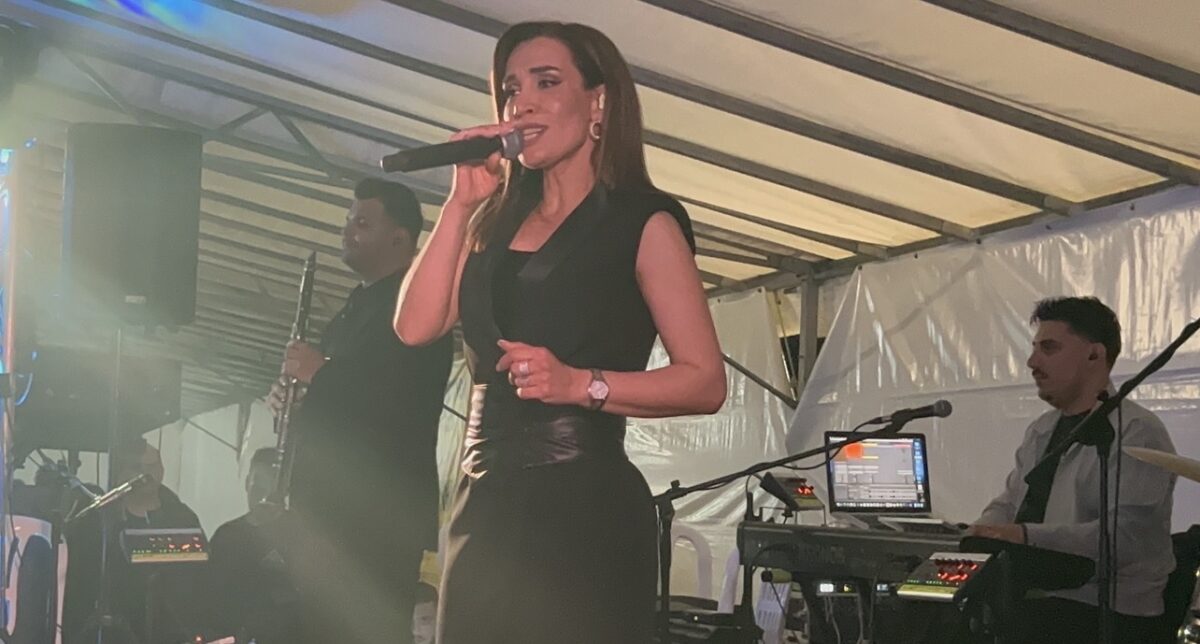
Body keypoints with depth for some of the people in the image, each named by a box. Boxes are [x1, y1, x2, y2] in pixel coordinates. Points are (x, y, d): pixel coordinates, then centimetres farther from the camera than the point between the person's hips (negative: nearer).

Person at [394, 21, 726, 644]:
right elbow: (415, 326, 3)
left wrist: (580, 384, -21)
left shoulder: (642, 222, -1)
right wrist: (460, 203, 0)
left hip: (584, 507, -5)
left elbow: (705, 383, -8)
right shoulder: (497, 220, 16)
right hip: (485, 503, 6)